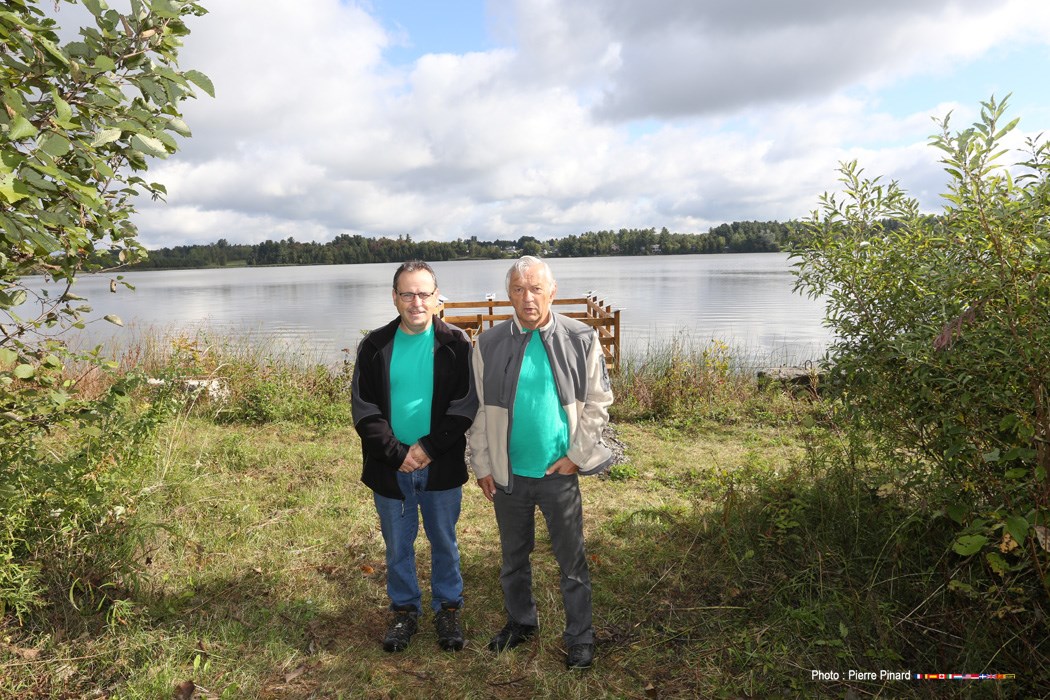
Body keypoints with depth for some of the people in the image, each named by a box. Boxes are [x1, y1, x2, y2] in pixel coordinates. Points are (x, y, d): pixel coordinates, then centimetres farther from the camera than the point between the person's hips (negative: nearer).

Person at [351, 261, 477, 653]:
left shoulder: (456, 344, -6)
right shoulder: (375, 346, -2)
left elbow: (464, 407, -9)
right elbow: (365, 410, -4)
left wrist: (428, 448, -17)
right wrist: (397, 454, -13)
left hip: (442, 467, -1)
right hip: (390, 468, 1)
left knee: (444, 542, 15)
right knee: (397, 546, 16)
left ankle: (448, 609, 35)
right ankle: (404, 609, 36)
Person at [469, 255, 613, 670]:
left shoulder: (581, 340, -7)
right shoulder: (489, 344, -5)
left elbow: (597, 403, -1)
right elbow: (478, 410, 2)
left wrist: (577, 457, -5)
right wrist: (482, 465, 1)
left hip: (560, 472, -2)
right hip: (508, 473, 2)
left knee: (571, 560, 11)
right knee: (513, 556, 20)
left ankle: (580, 638, 31)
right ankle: (520, 621, 43)